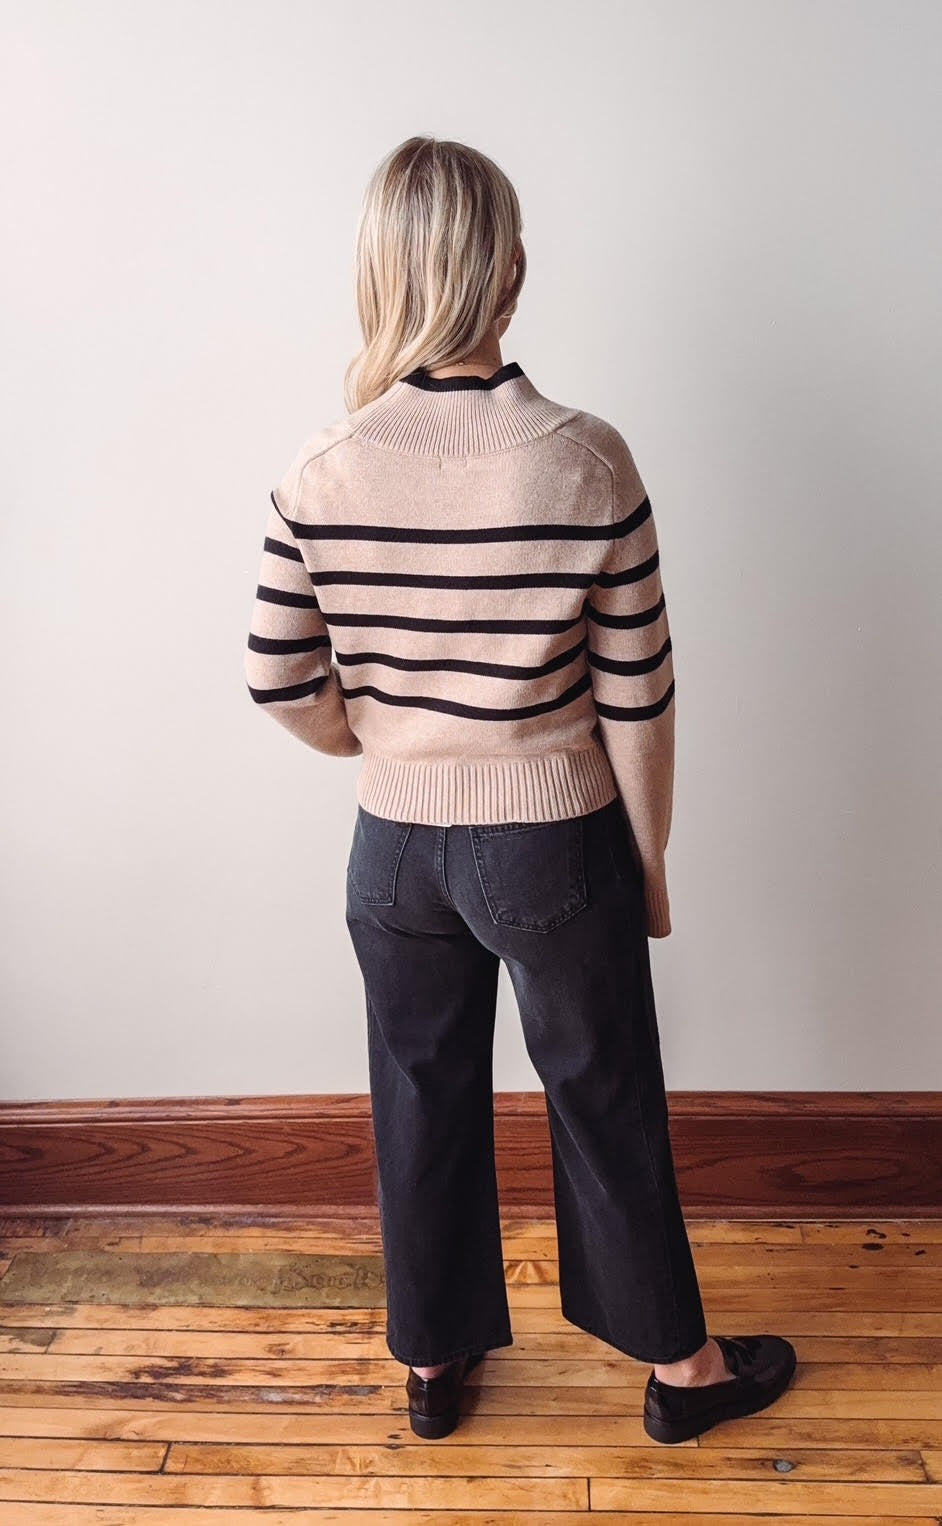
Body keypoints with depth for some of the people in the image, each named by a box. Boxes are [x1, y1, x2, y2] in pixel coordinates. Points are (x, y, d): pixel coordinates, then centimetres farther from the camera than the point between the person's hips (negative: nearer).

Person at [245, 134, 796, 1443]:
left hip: (395, 849, 3)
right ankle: (679, 1366, 39)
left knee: (423, 1100, 21)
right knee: (607, 1105, 17)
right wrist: (651, 863, 2)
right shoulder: (585, 460, -17)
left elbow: (282, 684, -3)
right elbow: (637, 701, -12)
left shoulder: (322, 471, -10)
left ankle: (432, 1364, 41)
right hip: (556, 847, -2)